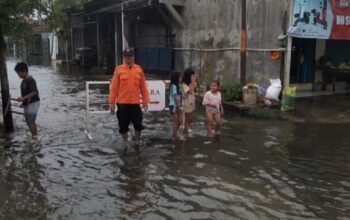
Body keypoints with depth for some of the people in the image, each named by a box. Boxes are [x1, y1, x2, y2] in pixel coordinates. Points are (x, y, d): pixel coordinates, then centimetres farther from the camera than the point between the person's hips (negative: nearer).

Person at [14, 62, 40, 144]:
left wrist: (23, 98, -29)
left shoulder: (30, 80, -17)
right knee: (29, 121, 12)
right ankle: (33, 136, 21)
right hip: (27, 104, 10)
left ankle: (34, 137, 0)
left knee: (31, 121, -10)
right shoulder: (24, 80, 12)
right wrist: (23, 102, 21)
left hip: (33, 103, -10)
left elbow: (34, 92, -25)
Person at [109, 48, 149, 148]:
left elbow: (143, 87, 7)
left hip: (135, 103, 1)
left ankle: (137, 142, 28)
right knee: (123, 125, 8)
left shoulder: (139, 69, 3)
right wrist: (112, 103, -4)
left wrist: (145, 101, 6)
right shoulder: (118, 69, -3)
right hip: (122, 103, -1)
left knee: (138, 124, 8)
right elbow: (114, 87, -3)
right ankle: (125, 143, 25)